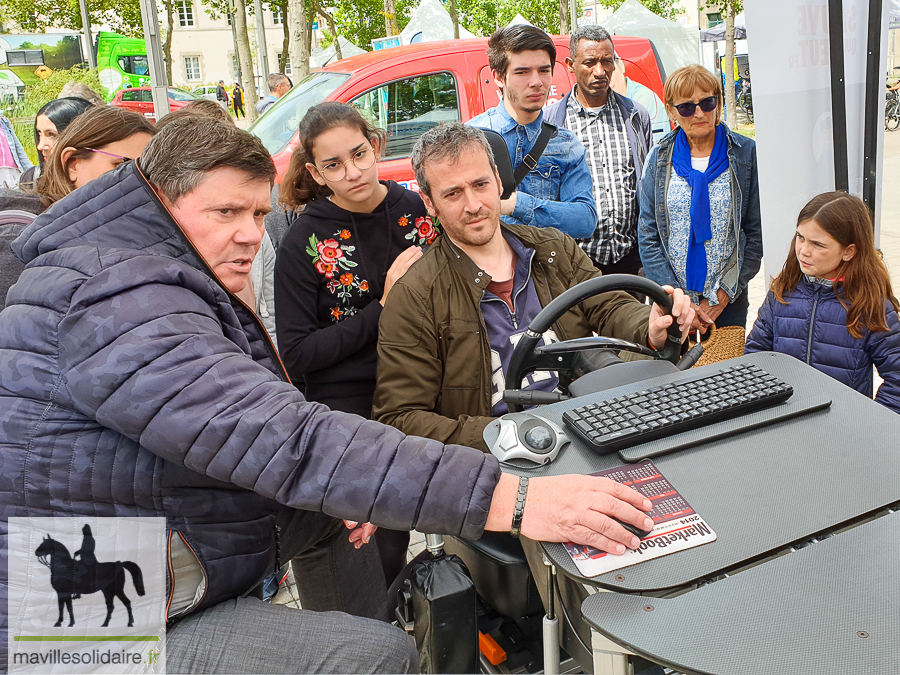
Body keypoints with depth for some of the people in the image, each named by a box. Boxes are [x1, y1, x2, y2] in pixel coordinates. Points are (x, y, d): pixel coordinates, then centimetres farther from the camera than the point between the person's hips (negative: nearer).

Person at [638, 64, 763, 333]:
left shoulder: (747, 153, -1)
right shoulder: (659, 158, 2)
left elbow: (757, 232, -2)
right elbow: (647, 237, -1)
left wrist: (723, 294, -10)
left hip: (729, 301, 0)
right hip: (670, 300, 1)